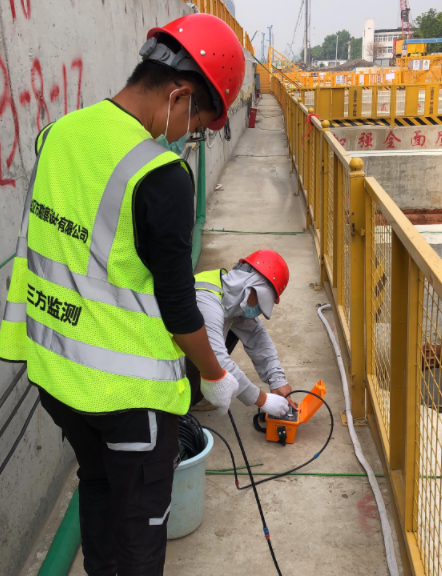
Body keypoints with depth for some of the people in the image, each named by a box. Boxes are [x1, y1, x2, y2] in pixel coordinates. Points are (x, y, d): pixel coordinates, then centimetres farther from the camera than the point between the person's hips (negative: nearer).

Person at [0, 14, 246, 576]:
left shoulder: (58, 134, -1)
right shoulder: (161, 178, -24)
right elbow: (177, 305, -17)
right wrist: (215, 377, -1)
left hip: (53, 367, 7)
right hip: (129, 385, -7)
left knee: (96, 483, 28)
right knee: (141, 515, 15)